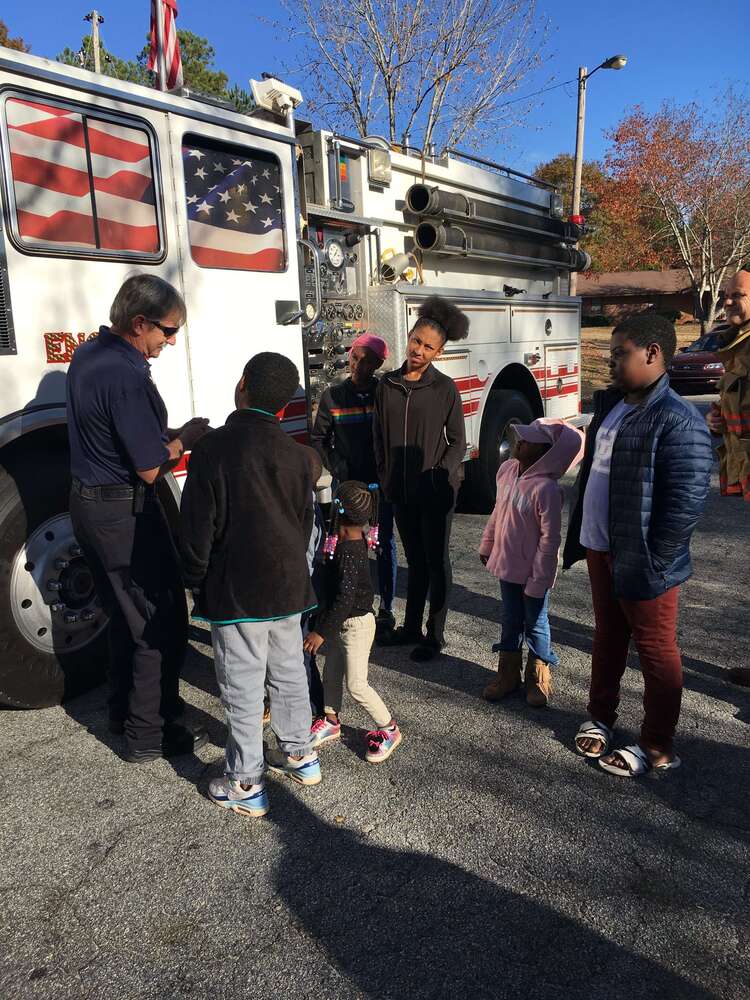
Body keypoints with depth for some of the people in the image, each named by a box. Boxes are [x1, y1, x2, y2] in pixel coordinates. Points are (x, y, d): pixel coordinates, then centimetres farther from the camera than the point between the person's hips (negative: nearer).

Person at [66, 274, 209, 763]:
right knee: (162, 622, 3)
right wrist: (187, 438, -4)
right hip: (125, 514, -10)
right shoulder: (127, 378, -24)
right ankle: (150, 735, 14)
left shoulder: (88, 354, 7)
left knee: (128, 613, 22)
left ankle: (125, 710, 37)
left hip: (89, 502, 10)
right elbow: (150, 470, -21)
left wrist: (171, 437, 6)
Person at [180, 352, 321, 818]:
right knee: (290, 673, 20)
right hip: (288, 586, 5)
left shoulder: (213, 448, -14)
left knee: (243, 688, 5)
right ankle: (300, 755, 35)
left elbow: (197, 525, -11)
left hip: (236, 592, -5)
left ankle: (245, 785, 17)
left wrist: (197, 579, 3)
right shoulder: (298, 455, 2)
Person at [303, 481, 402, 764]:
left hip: (356, 623, -9)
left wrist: (321, 631, -22)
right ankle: (331, 722, 37)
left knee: (356, 685, 2)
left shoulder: (347, 552, -29)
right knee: (331, 674, 19)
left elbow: (344, 599, -28)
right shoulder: (355, 540, -2)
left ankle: (388, 729, 19)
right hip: (343, 623, 9)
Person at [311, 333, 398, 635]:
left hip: (381, 481, 0)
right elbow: (318, 438, 7)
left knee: (385, 544, 6)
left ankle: (386, 609, 15)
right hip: (346, 483, 1)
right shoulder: (333, 396, 1)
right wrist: (336, 466, -3)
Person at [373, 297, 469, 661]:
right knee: (415, 560, 17)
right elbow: (379, 436, 8)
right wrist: (385, 478, 3)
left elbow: (457, 442, -4)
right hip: (401, 491, 4)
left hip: (435, 492, -4)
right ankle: (411, 628, 29)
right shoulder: (387, 385, 3)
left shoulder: (445, 388, -6)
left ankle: (435, 635, 19)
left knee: (436, 562, 7)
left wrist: (440, 478, -13)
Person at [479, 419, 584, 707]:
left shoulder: (546, 488, -27)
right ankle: (508, 673, 37)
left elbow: (549, 539, -22)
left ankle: (539, 677, 35)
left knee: (535, 624, 13)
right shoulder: (506, 471, -4)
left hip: (533, 572, -6)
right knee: (509, 620, 20)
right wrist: (487, 545, 18)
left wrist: (538, 580, -18)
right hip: (507, 565, 6)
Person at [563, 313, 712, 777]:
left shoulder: (678, 421, -19)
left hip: (642, 563, -8)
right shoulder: (610, 404, 9)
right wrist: (579, 537, 15)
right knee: (607, 639, 22)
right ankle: (601, 717, 39)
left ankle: (658, 747, 24)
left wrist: (652, 562, -19)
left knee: (655, 651, 8)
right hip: (600, 551, 8)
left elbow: (687, 503, -22)